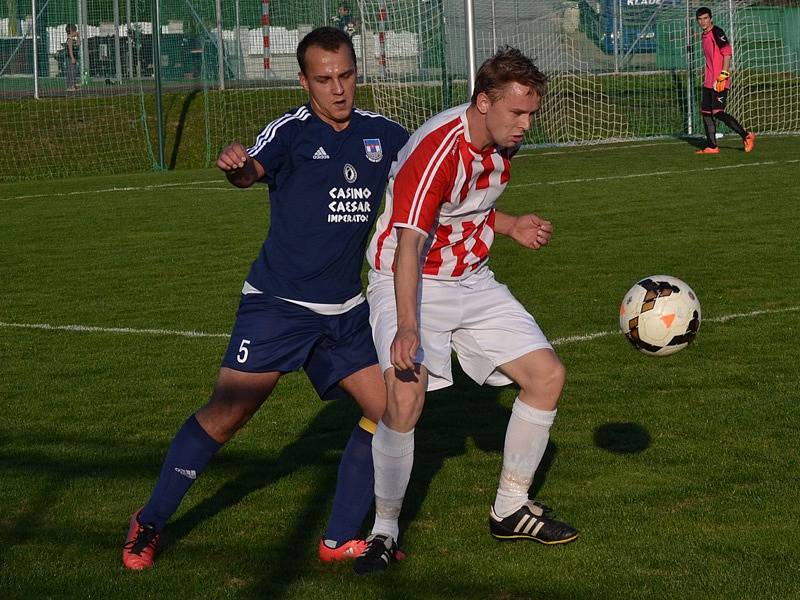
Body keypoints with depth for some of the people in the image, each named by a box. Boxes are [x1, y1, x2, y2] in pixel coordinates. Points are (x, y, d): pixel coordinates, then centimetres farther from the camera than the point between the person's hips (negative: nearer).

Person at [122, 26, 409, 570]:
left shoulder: (380, 133, 5)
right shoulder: (291, 132, -12)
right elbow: (253, 169, -32)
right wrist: (238, 165, -56)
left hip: (345, 311, 6)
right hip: (277, 304, -6)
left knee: (389, 408, -1)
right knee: (227, 414, -9)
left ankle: (341, 539, 12)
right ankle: (150, 524, 9)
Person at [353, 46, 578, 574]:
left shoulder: (503, 144, 0)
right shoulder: (438, 149, -26)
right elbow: (409, 243, -35)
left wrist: (512, 226, 2)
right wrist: (407, 327, -46)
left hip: (472, 281, 8)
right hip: (411, 282, -8)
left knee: (547, 376, 2)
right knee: (405, 398, -27)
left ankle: (511, 510, 17)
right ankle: (385, 531, -9)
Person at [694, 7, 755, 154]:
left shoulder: (717, 33, -10)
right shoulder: (705, 36, 18)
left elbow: (727, 53, -17)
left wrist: (723, 76, -21)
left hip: (719, 82, -9)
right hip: (709, 82, 9)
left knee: (718, 112, -14)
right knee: (706, 113, 6)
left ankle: (746, 136, -4)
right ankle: (712, 147, 11)